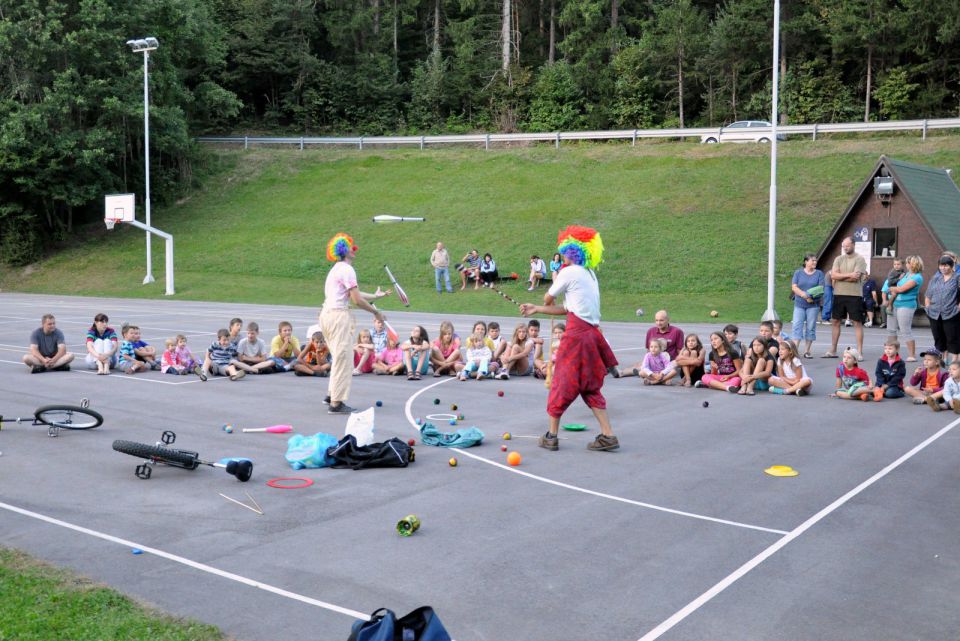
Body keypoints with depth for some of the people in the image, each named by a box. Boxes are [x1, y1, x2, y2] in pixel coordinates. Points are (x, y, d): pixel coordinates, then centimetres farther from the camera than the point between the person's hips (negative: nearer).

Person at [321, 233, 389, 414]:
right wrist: (376, 312, -5)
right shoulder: (347, 270, -12)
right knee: (343, 359, -5)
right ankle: (336, 403, -3)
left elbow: (354, 295, 19)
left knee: (339, 357, 19)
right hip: (338, 316, -10)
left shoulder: (337, 269, 18)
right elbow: (357, 300, -15)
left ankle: (332, 394, 24)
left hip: (328, 315, 10)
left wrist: (376, 296, 27)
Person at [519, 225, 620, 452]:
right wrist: (536, 309, 21)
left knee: (561, 383, 4)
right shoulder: (590, 274, 18)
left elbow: (548, 299, 5)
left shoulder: (569, 273, -8)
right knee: (590, 387, 13)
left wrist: (555, 280, 26)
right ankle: (608, 435, 7)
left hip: (577, 334, -8)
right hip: (592, 334, 8)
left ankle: (551, 436, 12)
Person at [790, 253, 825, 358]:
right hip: (799, 304, 0)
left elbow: (821, 289, -3)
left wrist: (813, 296, -20)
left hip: (813, 305, 0)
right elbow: (794, 287, -3)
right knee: (797, 325, -8)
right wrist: (803, 294, -20)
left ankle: (807, 351, 10)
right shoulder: (798, 273, 7)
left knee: (811, 327, 2)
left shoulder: (819, 273, 6)